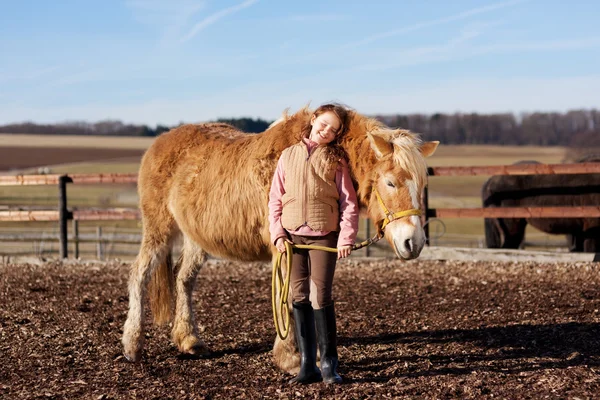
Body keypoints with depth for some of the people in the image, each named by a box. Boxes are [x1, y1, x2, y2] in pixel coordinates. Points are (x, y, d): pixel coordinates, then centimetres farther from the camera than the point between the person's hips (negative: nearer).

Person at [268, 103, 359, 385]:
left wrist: (346, 237, -12)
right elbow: (275, 199, 8)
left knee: (321, 297, -6)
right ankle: (307, 365, 11)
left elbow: (349, 203, -2)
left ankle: (329, 364, 4)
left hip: (324, 236, -3)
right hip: (292, 236, 3)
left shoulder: (335, 160, 1)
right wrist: (277, 233, -2)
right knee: (299, 297, 4)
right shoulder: (289, 156, 8)